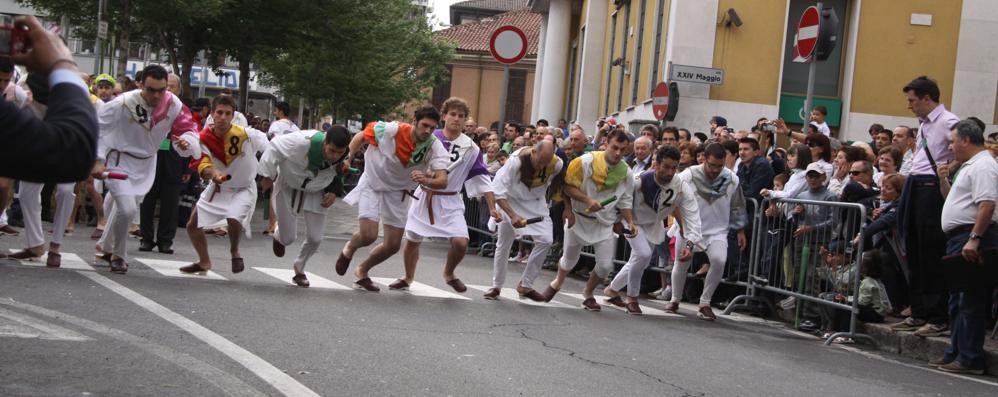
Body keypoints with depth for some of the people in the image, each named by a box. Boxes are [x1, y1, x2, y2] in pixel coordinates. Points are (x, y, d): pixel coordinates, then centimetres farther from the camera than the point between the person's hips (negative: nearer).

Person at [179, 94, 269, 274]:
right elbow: (202, 163, -32)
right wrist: (212, 173, -53)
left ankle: (235, 252, 2)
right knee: (192, 225, 7)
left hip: (243, 188, -4)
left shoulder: (246, 134, -25)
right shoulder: (203, 138, -18)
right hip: (218, 187, 4)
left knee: (234, 219, -32)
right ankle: (204, 262, 34)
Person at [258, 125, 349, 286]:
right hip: (289, 187, -3)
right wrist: (268, 175, -21)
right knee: (288, 238, 1)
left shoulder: (344, 156, -25)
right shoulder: (302, 141, -41)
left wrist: (335, 192, -16)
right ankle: (279, 236, 44)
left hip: (315, 192, 3)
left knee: (315, 238, 0)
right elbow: (275, 147, -29)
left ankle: (299, 268, 33)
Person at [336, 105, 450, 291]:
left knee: (393, 246, 5)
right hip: (372, 185, -3)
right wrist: (347, 158, -13)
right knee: (368, 236, -17)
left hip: (398, 193, 3)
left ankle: (362, 271, 32)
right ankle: (349, 250, 21)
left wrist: (426, 181, -56)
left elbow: (442, 181, -36)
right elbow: (361, 136, -8)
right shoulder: (391, 130, -27)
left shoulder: (435, 148, -23)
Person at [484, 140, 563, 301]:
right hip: (511, 202, -3)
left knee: (545, 240, -11)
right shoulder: (516, 161, -33)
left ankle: (525, 285, 4)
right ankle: (496, 286, 24)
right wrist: (513, 215, -38)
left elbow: (558, 180, 3)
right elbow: (497, 191, -31)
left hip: (536, 203, 3)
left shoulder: (556, 164, -23)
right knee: (504, 244, 4)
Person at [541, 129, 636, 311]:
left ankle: (588, 294, 25)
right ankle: (557, 282, 48)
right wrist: (588, 200, -26)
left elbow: (625, 202, 4)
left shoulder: (626, 173, -6)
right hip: (579, 218, -2)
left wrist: (630, 222, -10)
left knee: (605, 265, -5)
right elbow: (568, 187, -14)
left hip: (604, 223, 2)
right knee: (569, 259, 13)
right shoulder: (587, 161, -18)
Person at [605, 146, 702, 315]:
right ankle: (632, 299, -4)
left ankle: (612, 289, 40)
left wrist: (689, 244, -42)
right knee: (643, 254, -24)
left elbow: (692, 215, -31)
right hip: (634, 222, -5)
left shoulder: (682, 187, -26)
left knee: (639, 262, 15)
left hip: (654, 225, 5)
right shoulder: (639, 181, -33)